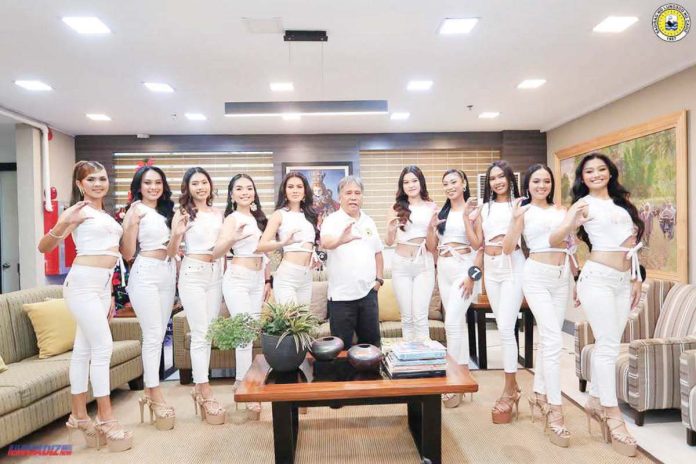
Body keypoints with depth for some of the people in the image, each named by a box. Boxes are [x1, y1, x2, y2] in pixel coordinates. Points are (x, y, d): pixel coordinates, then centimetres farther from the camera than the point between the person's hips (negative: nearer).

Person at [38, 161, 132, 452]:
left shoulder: (105, 213, 17)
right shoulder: (80, 211, -7)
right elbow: (43, 247, -13)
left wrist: (110, 294, 19)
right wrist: (62, 223, -31)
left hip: (103, 285, 8)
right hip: (83, 283, -8)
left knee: (83, 349, 12)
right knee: (103, 347, -8)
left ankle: (78, 416, 21)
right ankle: (105, 417, 3)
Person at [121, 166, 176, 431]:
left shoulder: (166, 210, 15)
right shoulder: (136, 210, -5)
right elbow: (127, 254, -10)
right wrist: (131, 224, -20)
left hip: (168, 273, 7)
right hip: (145, 274, -7)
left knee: (158, 335, 9)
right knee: (153, 335, -7)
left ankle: (149, 391, 20)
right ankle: (156, 396, 2)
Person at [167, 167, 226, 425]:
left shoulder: (219, 213, 11)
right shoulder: (182, 214, -2)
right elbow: (171, 253, -5)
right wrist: (176, 235, -21)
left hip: (216, 273, 5)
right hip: (193, 273, -5)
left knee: (208, 333, 10)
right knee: (200, 334, -5)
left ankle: (199, 387, 23)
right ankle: (206, 393, 4)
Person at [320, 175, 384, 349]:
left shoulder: (368, 221, 11)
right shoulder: (333, 220, -7)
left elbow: (378, 252, 19)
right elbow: (325, 243, -28)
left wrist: (379, 278, 9)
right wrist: (340, 240, -49)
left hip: (368, 292, 5)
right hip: (341, 295, -4)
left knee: (372, 341, 15)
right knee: (342, 346, 5)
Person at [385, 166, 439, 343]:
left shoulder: (431, 207, 2)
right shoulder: (396, 208, 4)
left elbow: (432, 247, 1)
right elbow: (389, 242, 3)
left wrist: (431, 228, -16)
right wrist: (390, 230, -18)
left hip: (424, 264, -1)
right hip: (401, 265, 1)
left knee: (420, 317, -5)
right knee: (406, 317, 8)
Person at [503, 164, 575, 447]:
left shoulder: (562, 210, 13)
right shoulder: (524, 211, 1)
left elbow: (571, 244, 17)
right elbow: (507, 249, -7)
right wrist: (515, 219, -18)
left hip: (562, 277, 5)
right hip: (537, 276, -5)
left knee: (548, 338, 10)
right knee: (554, 340, -13)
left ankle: (539, 395, 25)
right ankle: (555, 411, -8)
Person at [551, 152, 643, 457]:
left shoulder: (621, 201, 16)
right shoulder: (584, 204, -2)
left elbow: (632, 242, 20)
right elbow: (552, 240, -12)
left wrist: (636, 277, 16)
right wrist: (572, 224, -31)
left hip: (624, 279, 6)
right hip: (598, 277, -6)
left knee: (609, 344, 10)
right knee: (608, 345, -7)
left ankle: (596, 401, 23)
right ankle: (612, 414, 2)